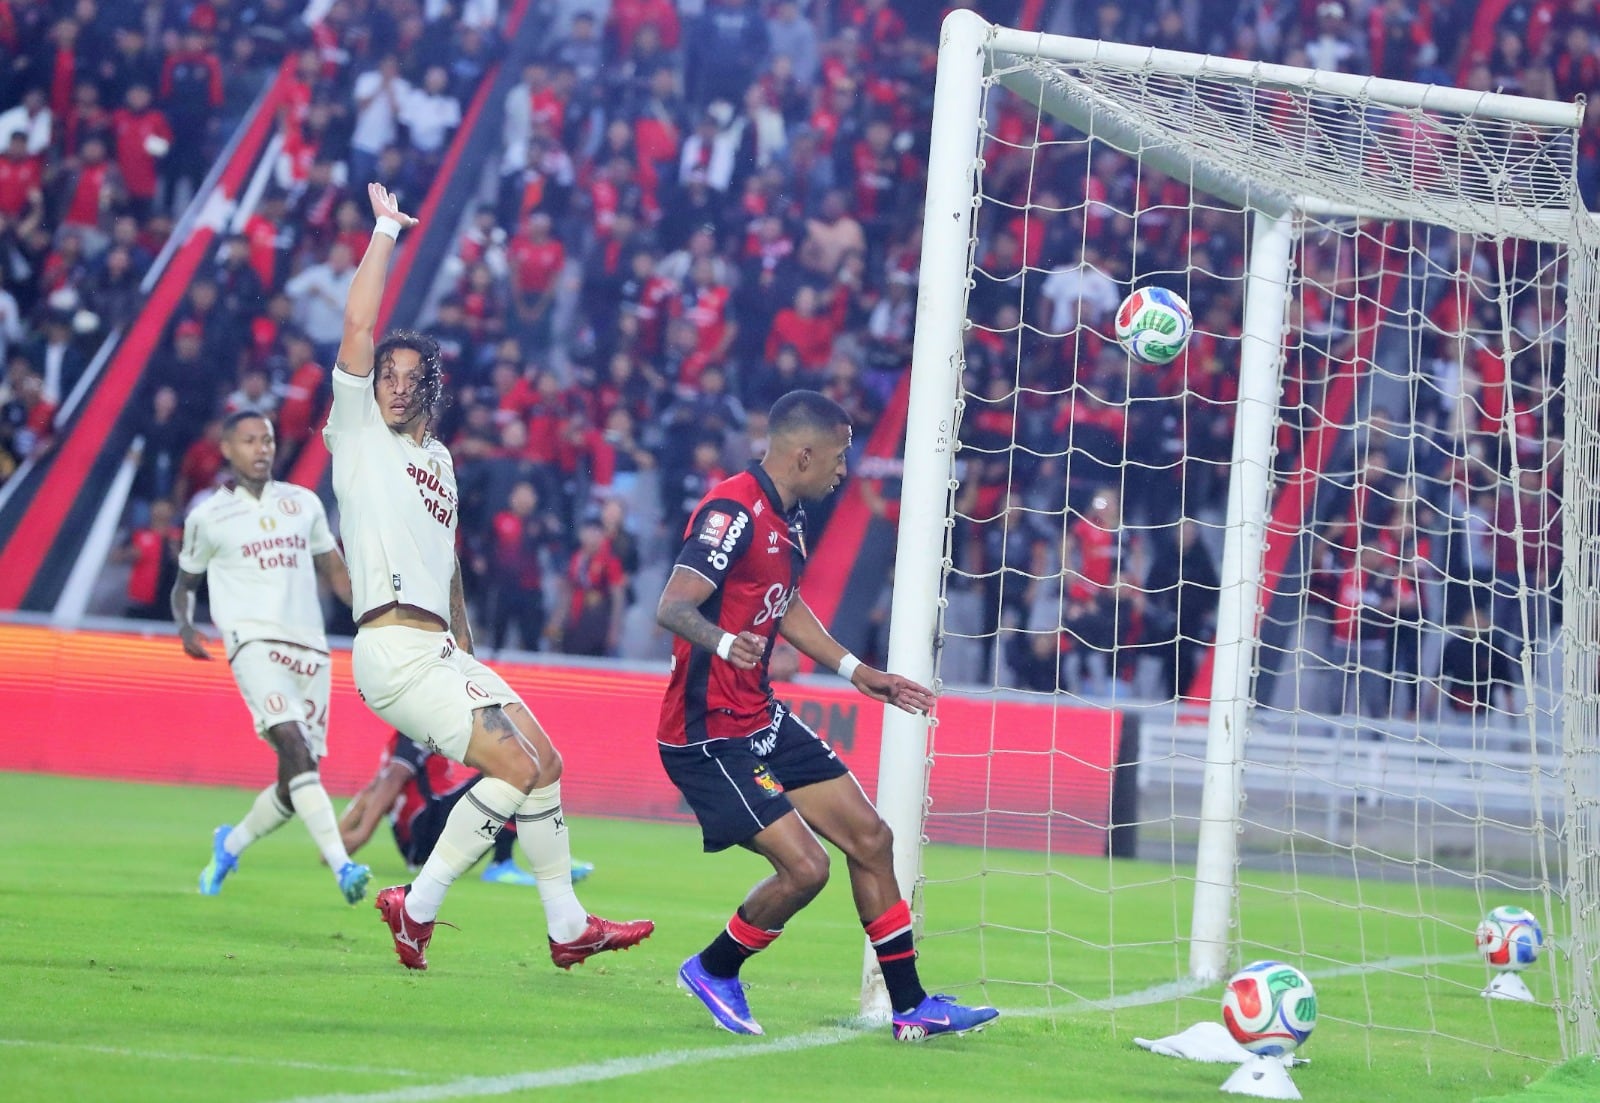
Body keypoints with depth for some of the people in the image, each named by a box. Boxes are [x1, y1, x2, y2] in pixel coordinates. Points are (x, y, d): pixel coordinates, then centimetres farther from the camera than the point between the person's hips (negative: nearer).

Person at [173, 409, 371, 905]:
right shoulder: (208, 516, 7)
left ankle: (231, 844, 31)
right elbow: (185, 584, 16)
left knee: (295, 785, 2)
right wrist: (186, 627, -5)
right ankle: (341, 867, -37)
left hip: (308, 646, 5)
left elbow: (334, 573, 23)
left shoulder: (303, 503, 17)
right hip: (254, 640, -5)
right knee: (294, 748, -26)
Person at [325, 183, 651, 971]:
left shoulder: (437, 458, 21)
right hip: (394, 649, -8)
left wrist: (468, 651, 26)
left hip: (441, 649, 8)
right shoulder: (358, 432, 0)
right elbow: (358, 327, -10)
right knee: (517, 767, -15)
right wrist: (386, 231, -4)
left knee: (546, 765, 9)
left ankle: (567, 926, 18)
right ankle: (417, 906, -8)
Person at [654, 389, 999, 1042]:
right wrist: (722, 641, -51)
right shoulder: (733, 512, -20)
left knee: (870, 839, 8)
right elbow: (672, 607, -31)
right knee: (804, 866, -16)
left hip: (762, 719, 10)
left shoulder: (786, 516, 10)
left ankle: (910, 1007, 16)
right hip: (709, 735, -10)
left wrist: (855, 671, 32)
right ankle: (712, 972, 10)